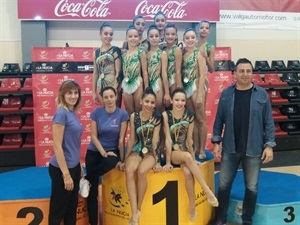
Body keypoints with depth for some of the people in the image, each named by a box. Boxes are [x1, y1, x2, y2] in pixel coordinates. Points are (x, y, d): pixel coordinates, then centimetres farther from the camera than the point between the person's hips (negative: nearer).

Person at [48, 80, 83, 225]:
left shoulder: (73, 113, 6)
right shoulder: (61, 113, -18)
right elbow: (57, 146, -20)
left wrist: (79, 167, 17)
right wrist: (66, 174, -19)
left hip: (74, 166, 8)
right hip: (62, 169, -8)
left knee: (72, 206, 19)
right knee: (58, 208, 9)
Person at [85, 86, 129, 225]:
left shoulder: (122, 114, -9)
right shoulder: (96, 112, -7)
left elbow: (121, 139, -8)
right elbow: (94, 136, -6)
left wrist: (121, 159, -8)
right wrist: (103, 153, -15)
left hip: (113, 151, -1)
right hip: (95, 151, 1)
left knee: (111, 162, -37)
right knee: (92, 190, -1)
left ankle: (86, 180, -10)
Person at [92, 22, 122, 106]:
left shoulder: (115, 50, -1)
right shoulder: (96, 52, 11)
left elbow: (118, 72, -6)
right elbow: (95, 73, 14)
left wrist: (115, 89, -14)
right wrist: (94, 92, 13)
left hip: (113, 85, -4)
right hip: (101, 86, 4)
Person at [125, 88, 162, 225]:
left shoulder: (157, 117, -4)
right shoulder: (134, 116, 1)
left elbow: (155, 138, -6)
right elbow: (132, 139, 6)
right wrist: (125, 159, 8)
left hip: (151, 152, -2)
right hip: (137, 150, 2)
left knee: (141, 171, -33)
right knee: (129, 171, -30)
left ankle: (139, 210, -13)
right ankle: (134, 214, -28)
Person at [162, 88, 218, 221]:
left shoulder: (190, 115, -2)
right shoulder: (166, 115, -11)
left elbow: (189, 138, 2)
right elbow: (168, 139, -13)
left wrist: (193, 159, 2)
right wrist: (168, 162, -14)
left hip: (184, 152, 3)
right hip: (171, 153, -2)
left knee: (188, 173, -30)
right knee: (187, 156, -36)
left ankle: (192, 208, -14)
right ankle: (208, 191, -31)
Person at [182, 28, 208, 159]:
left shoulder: (199, 53, -6)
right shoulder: (183, 54, 10)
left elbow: (203, 75, -11)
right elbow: (182, 73, 10)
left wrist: (200, 95, -17)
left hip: (197, 87, -6)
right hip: (187, 87, 6)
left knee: (200, 119, 0)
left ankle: (202, 150, 7)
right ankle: (195, 148, 19)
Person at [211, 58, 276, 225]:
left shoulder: (262, 94, -4)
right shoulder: (226, 94, 0)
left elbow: (268, 122, -2)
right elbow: (219, 120, 3)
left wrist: (269, 145, -6)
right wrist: (216, 142, 0)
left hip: (254, 149, -1)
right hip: (230, 149, 1)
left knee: (252, 187, 11)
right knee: (224, 185, 10)